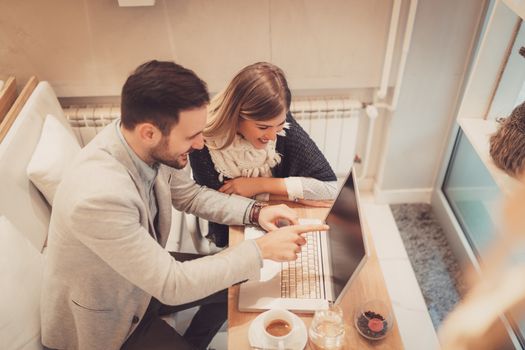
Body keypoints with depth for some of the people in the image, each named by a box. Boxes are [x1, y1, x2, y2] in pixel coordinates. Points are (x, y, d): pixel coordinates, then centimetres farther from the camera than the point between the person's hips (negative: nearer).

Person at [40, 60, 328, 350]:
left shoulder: (148, 148, -18)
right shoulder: (99, 196, -39)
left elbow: (190, 195, 2)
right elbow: (172, 285, -31)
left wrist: (254, 212, -11)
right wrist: (261, 249, -27)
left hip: (145, 278, 7)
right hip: (104, 321, -6)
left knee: (237, 279, 9)